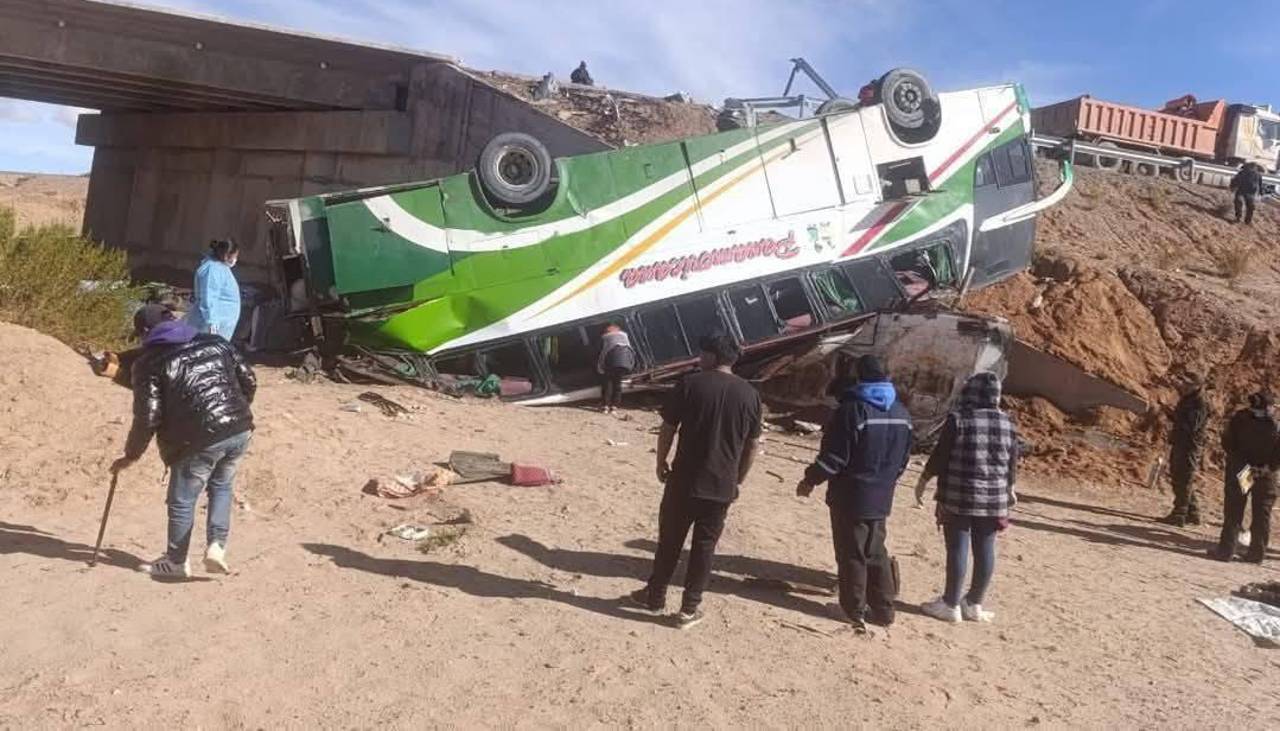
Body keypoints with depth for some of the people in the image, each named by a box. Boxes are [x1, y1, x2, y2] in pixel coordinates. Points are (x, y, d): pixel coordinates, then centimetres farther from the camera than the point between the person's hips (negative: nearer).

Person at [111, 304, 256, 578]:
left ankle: (176, 562, 31)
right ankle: (217, 546, 14)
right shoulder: (215, 343, 14)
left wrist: (131, 455, 8)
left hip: (199, 440, -5)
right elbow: (249, 382, 13)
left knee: (182, 501, 15)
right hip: (239, 431, 5)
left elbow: (147, 417, -4)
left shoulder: (149, 362, 1)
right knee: (221, 487, 27)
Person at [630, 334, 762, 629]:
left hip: (685, 479, -2)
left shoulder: (691, 384, -7)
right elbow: (751, 446, 5)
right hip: (722, 485, 2)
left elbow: (668, 429, -3)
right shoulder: (750, 394, 1)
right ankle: (690, 609, 16)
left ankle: (655, 596, 27)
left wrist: (661, 462, 11)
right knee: (704, 546, 11)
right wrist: (738, 480, 16)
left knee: (669, 540, 14)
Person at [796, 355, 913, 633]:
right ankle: (883, 609, 23)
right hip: (881, 498, 7)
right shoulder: (901, 412, 7)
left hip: (851, 497, -7)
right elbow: (903, 458, 13)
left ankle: (853, 610, 12)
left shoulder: (852, 409, -17)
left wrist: (810, 479, -5)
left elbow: (834, 456, -18)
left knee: (851, 554, 4)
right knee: (876, 552, 17)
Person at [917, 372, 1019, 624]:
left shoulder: (958, 420, -10)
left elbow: (939, 455, -7)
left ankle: (951, 605, 8)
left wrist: (923, 481, 6)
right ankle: (974, 604, 20)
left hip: (959, 497, -4)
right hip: (994, 499, 5)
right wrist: (1009, 489, 26)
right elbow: (1012, 464, 11)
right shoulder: (1007, 424, 4)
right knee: (985, 549, 10)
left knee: (957, 548, 1)